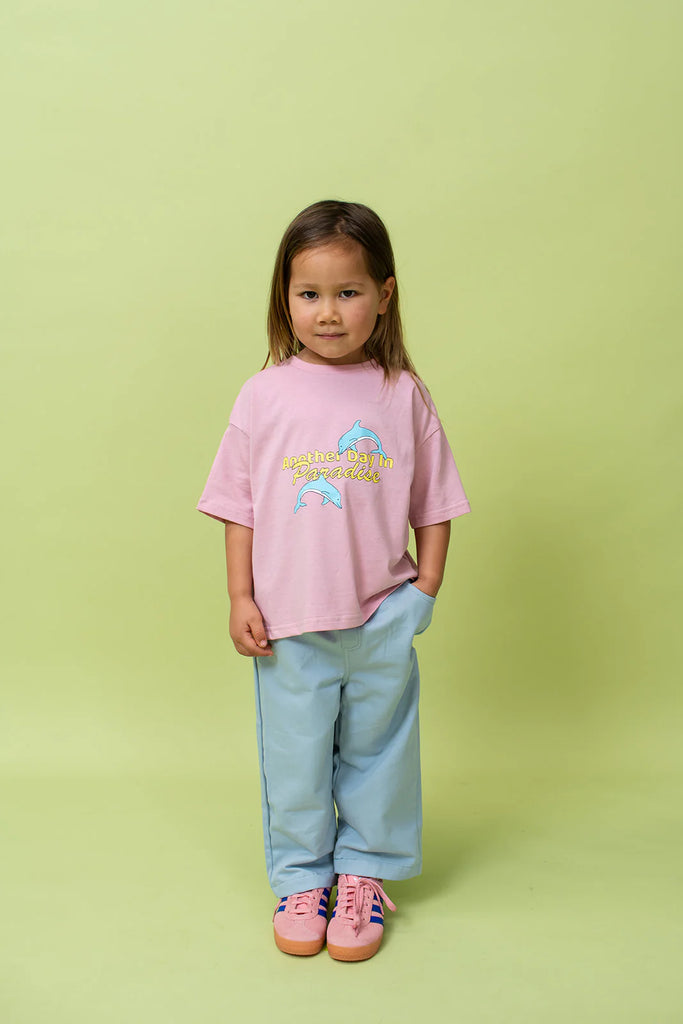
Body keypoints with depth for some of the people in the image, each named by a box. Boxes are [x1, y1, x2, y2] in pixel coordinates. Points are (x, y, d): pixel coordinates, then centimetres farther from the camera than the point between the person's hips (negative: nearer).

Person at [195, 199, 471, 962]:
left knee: (376, 754, 15)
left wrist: (425, 590, -1)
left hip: (382, 622, 0)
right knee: (294, 759, 13)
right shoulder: (265, 394, -2)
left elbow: (433, 503, 5)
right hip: (290, 624, 0)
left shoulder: (402, 394, -2)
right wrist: (240, 598, -1)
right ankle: (299, 877, 34)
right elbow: (238, 505, 2)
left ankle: (365, 871, 36)